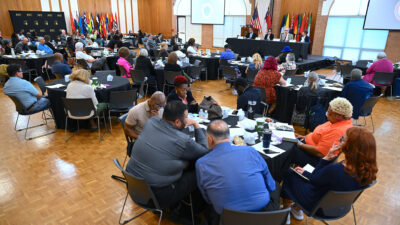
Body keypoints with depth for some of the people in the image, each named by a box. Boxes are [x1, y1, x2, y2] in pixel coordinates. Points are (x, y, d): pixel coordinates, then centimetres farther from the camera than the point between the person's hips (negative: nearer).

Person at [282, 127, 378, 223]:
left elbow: (313, 180, -18)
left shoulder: (334, 170, -41)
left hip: (317, 207, -7)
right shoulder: (365, 169, -19)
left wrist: (327, 158, -22)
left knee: (290, 174, 15)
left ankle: (285, 211, 35)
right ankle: (297, 209, 41)